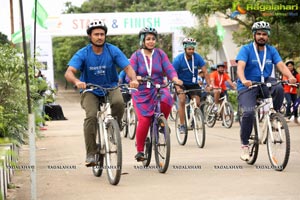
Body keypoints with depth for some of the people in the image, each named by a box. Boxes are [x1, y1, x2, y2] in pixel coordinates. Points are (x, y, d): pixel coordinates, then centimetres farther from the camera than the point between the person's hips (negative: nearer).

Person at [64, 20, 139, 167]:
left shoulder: (113, 51, -10)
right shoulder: (83, 54, -13)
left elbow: (127, 67, -16)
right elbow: (69, 73, -23)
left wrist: (134, 79, -38)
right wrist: (77, 82, -46)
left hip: (110, 87, 1)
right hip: (90, 91, -1)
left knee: (119, 102, -33)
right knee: (91, 116, -25)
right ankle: (91, 154, -18)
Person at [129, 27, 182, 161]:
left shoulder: (160, 54, 5)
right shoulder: (136, 56, 1)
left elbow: (169, 68, -5)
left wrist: (175, 79, -25)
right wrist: (136, 78, -31)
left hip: (158, 89, 1)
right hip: (141, 93, -1)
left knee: (167, 99, -34)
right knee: (144, 121, -13)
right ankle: (140, 150, 4)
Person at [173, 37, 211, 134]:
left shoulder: (197, 57, -13)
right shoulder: (178, 59, -19)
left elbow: (205, 72, -14)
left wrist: (209, 84, -26)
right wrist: (177, 87, -35)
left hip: (193, 84, 3)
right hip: (182, 84, -3)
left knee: (197, 103, -12)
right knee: (182, 101, -24)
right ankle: (181, 125, -19)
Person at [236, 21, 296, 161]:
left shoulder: (271, 51, 5)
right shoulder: (246, 49, -6)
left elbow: (281, 65, -8)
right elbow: (240, 67, -21)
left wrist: (290, 76, -30)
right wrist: (243, 80, -42)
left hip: (265, 82, 3)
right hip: (248, 86, -3)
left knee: (279, 88, -31)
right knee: (249, 112, -25)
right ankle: (244, 145, -10)